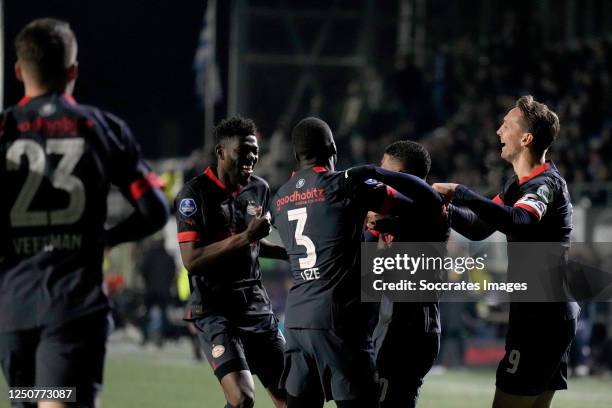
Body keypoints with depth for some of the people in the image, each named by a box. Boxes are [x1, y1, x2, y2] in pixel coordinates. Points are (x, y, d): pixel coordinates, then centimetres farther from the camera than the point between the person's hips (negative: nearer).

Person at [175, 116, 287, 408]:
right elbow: (191, 260, -19)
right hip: (214, 309, -7)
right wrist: (246, 237, -23)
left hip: (256, 305, 7)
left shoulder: (260, 189, 10)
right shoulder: (194, 194, -11)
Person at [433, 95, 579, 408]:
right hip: (553, 317, 10)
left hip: (540, 320, -10)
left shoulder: (546, 184, -16)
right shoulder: (519, 184, 15)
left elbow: (516, 220, -37)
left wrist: (457, 192, -34)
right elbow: (478, 228, 21)